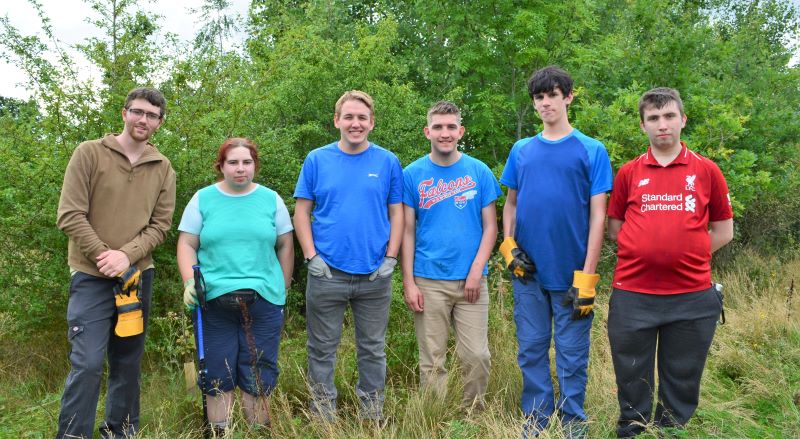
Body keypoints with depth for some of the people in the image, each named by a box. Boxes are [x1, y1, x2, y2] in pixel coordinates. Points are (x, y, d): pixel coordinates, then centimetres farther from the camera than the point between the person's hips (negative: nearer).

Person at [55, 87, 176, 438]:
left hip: (139, 275, 4)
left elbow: (160, 225, 1)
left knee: (128, 361, 13)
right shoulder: (89, 153, -4)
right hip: (92, 276, -4)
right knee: (88, 363, -9)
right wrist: (104, 256, -15)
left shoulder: (163, 169, 5)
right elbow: (69, 215, -10)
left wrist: (127, 255, -14)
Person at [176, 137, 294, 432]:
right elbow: (187, 245, 4)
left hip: (264, 300, 1)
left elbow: (285, 246, 11)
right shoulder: (202, 199, 6)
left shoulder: (271, 199, 8)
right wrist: (189, 283, -10)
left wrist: (283, 289, 10)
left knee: (258, 376, 5)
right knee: (218, 374, 6)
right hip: (214, 300, 0)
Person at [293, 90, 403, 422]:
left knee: (372, 349, 13)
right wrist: (312, 256, -7)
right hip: (326, 273, 0)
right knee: (322, 350, 9)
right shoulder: (317, 160, 1)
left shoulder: (387, 162, 2)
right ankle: (322, 417, 24)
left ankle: (372, 415, 28)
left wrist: (390, 258, -5)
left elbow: (396, 213, 4)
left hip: (375, 275, 1)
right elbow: (302, 212, 3)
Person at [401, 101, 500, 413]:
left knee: (476, 356, 1)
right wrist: (408, 282, -4)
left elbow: (490, 226, 3)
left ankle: (474, 415, 22)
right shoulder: (413, 174, 2)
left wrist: (476, 272, -8)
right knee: (432, 361, 6)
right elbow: (408, 231, 3)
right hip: (428, 281, 0)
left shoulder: (479, 172, 3)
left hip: (471, 280, 1)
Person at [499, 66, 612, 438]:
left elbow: (597, 215, -6)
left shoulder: (592, 151, -2)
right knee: (531, 350, 12)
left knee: (572, 354, 7)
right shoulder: (522, 150, 8)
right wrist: (509, 247, -2)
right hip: (528, 272, 3)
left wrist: (587, 277, -12)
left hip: (571, 274, -3)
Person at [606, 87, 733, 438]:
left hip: (692, 296, 0)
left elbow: (723, 231, 8)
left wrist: (686, 256, 1)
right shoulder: (629, 173, 4)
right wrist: (646, 252, 1)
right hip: (632, 295, 0)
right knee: (633, 386, 11)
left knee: (682, 387, 12)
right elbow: (615, 227, 11)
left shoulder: (707, 171, 3)